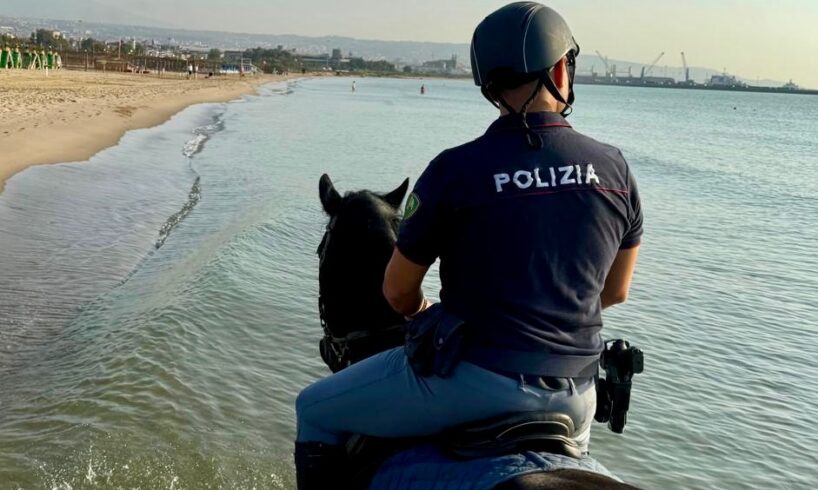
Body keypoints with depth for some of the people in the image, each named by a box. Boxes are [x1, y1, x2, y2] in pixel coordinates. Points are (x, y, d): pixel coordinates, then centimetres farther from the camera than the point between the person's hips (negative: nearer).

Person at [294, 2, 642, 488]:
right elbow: (616, 291, 10)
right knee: (573, 435, 42)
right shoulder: (615, 169, -2)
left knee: (315, 412, 14)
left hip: (478, 378, -5)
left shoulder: (456, 169, -13)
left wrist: (424, 314, 21)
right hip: (576, 398, 5)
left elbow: (398, 292, -2)